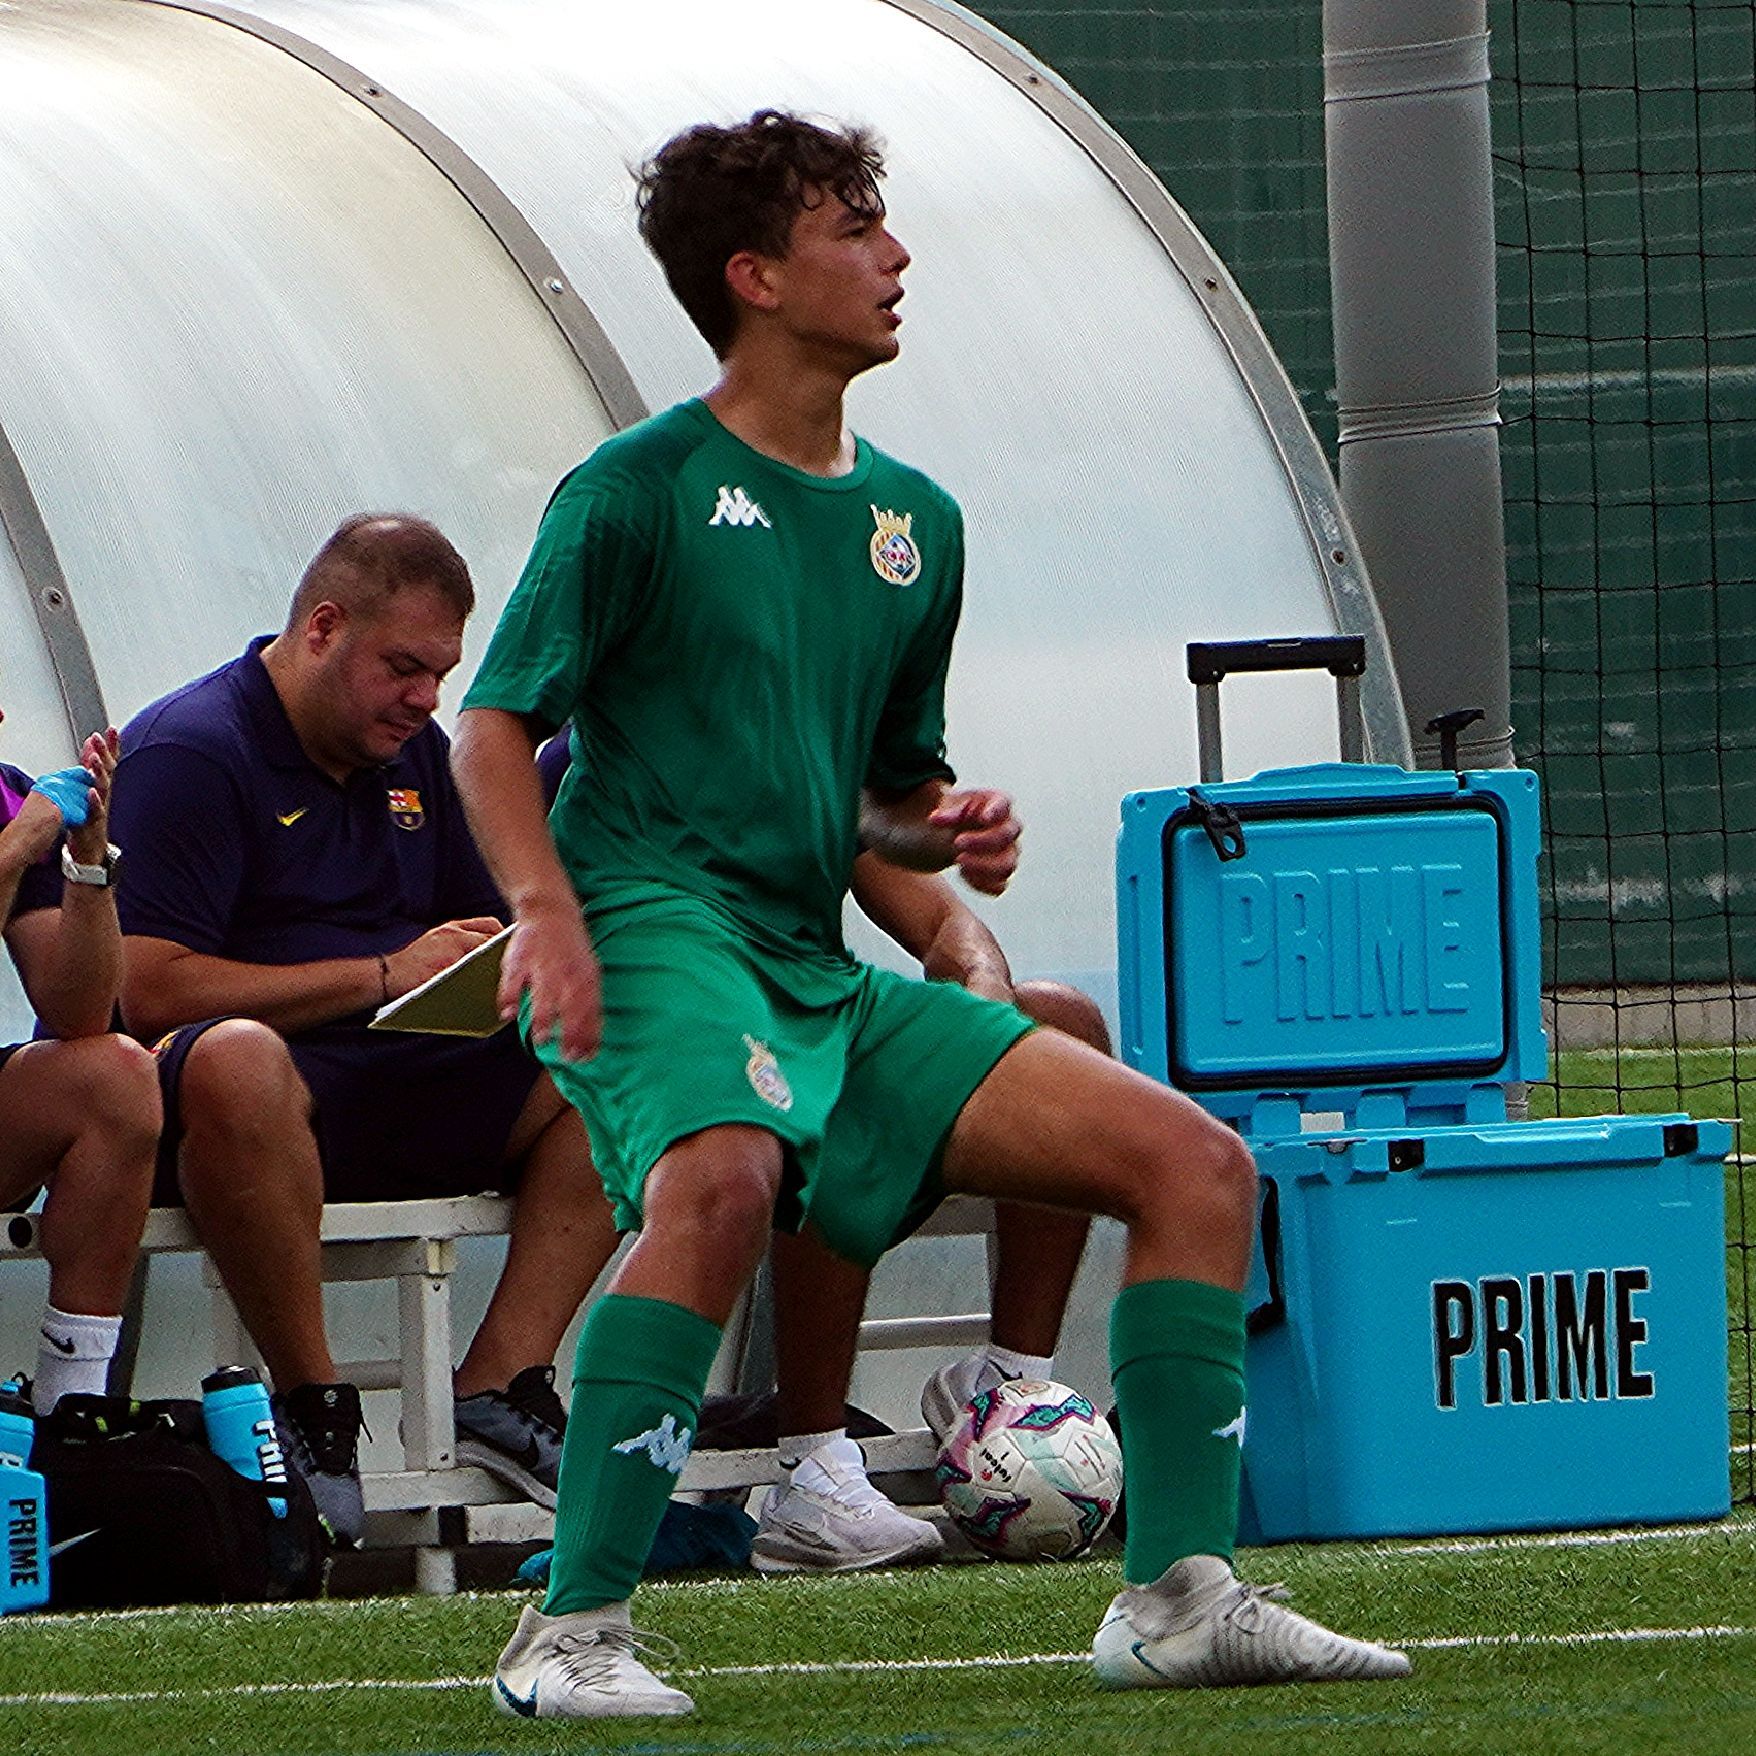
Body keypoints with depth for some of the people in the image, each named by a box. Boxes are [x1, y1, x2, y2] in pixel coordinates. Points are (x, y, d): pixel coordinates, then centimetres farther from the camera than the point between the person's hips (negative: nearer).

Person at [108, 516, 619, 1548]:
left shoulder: (414, 752, 17)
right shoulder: (188, 754, -9)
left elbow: (480, 928, 26)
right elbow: (152, 990, -19)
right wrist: (386, 975, -17)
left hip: (405, 1093, 8)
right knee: (236, 1062, -43)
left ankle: (505, 1383, -16)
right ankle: (311, 1406, -30)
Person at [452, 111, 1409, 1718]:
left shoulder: (914, 519, 18)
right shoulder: (642, 487, -2)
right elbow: (494, 724, -5)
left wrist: (948, 829, 4)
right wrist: (544, 908, -22)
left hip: (821, 971, 8)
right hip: (654, 933, -8)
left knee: (1193, 1161, 0)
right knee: (726, 1175, -40)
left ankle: (1180, 1598, -1)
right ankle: (573, 1635, -35)